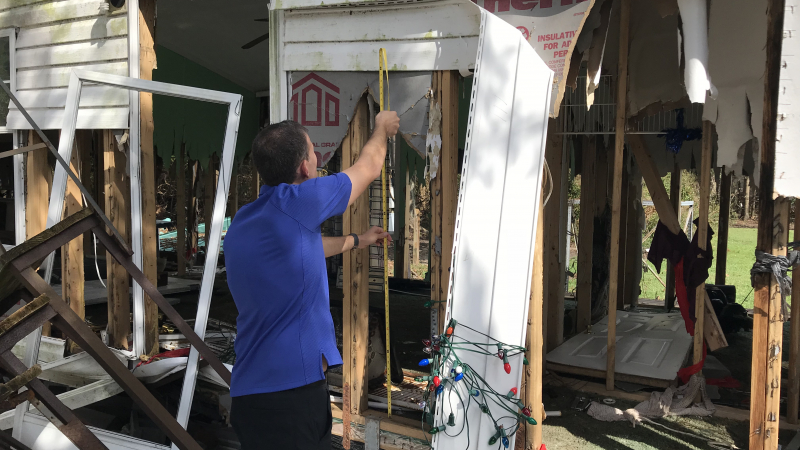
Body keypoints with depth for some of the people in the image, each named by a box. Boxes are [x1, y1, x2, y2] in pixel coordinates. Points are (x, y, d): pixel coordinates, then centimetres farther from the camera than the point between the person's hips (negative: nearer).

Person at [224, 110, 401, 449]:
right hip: (292, 388, -8)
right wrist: (382, 128, 26)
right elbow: (368, 168, 4)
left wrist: (356, 240, 46)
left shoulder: (243, 221, 10)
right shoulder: (296, 202, -13)